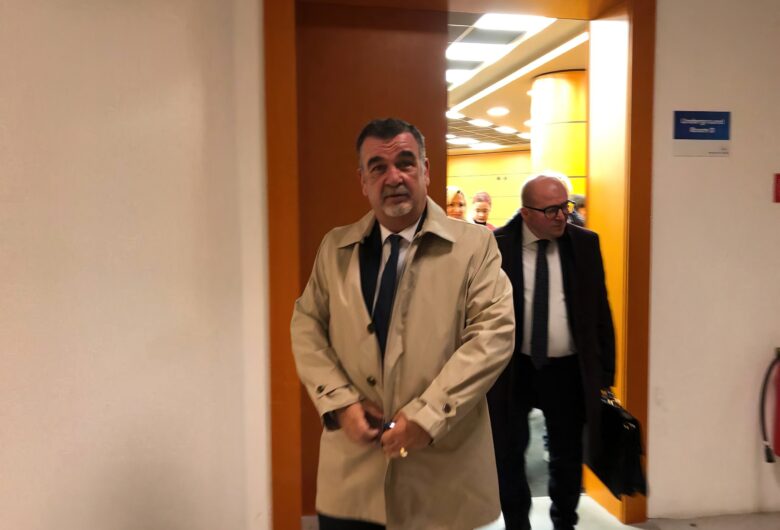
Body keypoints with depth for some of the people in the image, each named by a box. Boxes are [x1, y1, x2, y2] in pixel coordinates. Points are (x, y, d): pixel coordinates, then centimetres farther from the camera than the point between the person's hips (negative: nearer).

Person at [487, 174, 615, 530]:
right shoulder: (497, 245, -9)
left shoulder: (585, 243, -2)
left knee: (567, 458, 17)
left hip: (568, 370, 2)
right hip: (512, 369, -1)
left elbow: (600, 312, 3)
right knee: (509, 457, 13)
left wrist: (605, 371, 2)